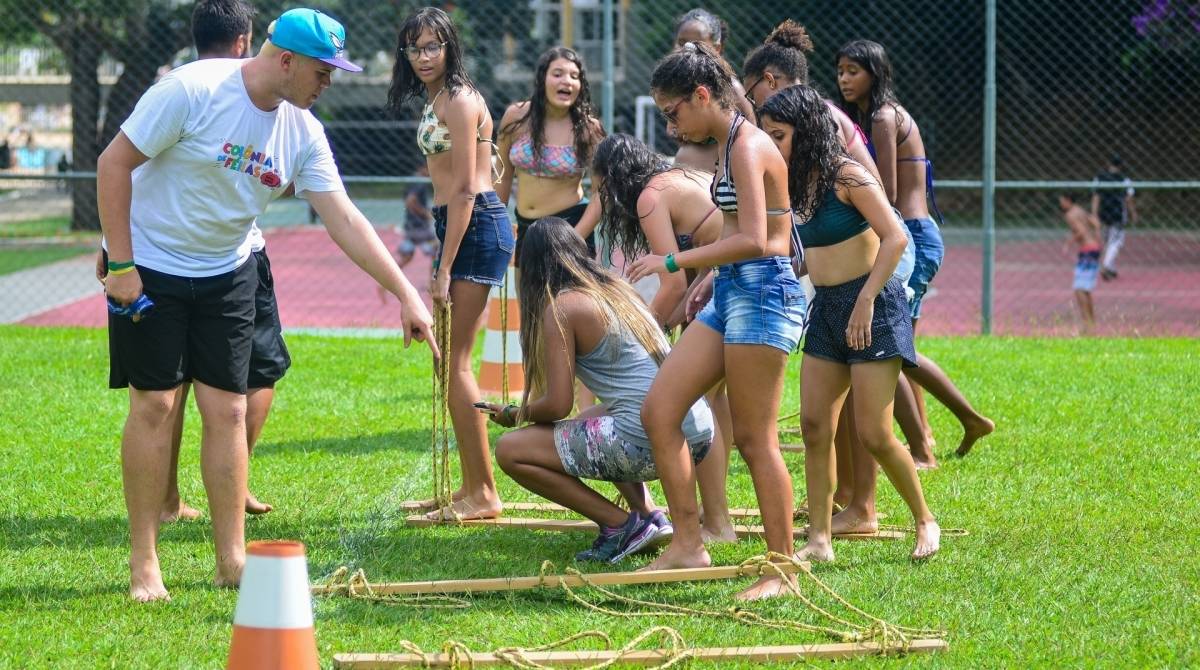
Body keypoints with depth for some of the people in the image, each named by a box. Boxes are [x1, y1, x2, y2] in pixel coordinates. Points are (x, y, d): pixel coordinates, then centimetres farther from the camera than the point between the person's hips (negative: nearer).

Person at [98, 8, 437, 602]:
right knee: (154, 403, -6)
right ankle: (143, 564, 3)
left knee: (227, 410, 1)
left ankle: (232, 558, 8)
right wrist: (120, 265, -17)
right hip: (150, 268, -5)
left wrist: (405, 294, -8)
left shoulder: (302, 133, -4)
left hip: (226, 274, 5)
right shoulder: (193, 91, -21)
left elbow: (345, 220, -2)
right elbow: (114, 162, -16)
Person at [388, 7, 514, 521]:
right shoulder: (435, 99, 17)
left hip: (476, 227, -10)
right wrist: (444, 264, 15)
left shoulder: (458, 100, -12)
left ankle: (483, 495, -6)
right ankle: (472, 489, 19)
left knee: (453, 363, -8)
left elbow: (464, 190, -16)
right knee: (451, 362, 13)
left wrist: (445, 270, -18)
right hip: (457, 226, 10)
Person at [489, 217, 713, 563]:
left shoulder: (561, 307, -4)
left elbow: (558, 405, -8)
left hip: (647, 443, -9)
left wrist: (515, 414, 14)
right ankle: (650, 517, 18)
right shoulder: (617, 289, 19)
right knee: (590, 420, 38)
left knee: (509, 451, 1)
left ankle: (621, 525, -1)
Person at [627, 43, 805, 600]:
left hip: (761, 293, -10)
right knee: (658, 410, 4)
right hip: (731, 294, 10)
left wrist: (673, 262, -20)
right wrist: (713, 277, 20)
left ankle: (782, 570, 3)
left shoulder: (747, 146, -15)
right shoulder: (730, 144, 15)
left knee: (754, 439, -5)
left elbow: (754, 241, -24)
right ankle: (687, 544, 8)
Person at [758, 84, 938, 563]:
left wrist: (866, 301, -23)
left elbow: (895, 237, -20)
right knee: (814, 425, -1)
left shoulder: (847, 175, -14)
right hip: (826, 308, 8)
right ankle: (819, 539, 2)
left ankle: (924, 520, 13)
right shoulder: (798, 183, 10)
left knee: (873, 434, -8)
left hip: (871, 306, -8)